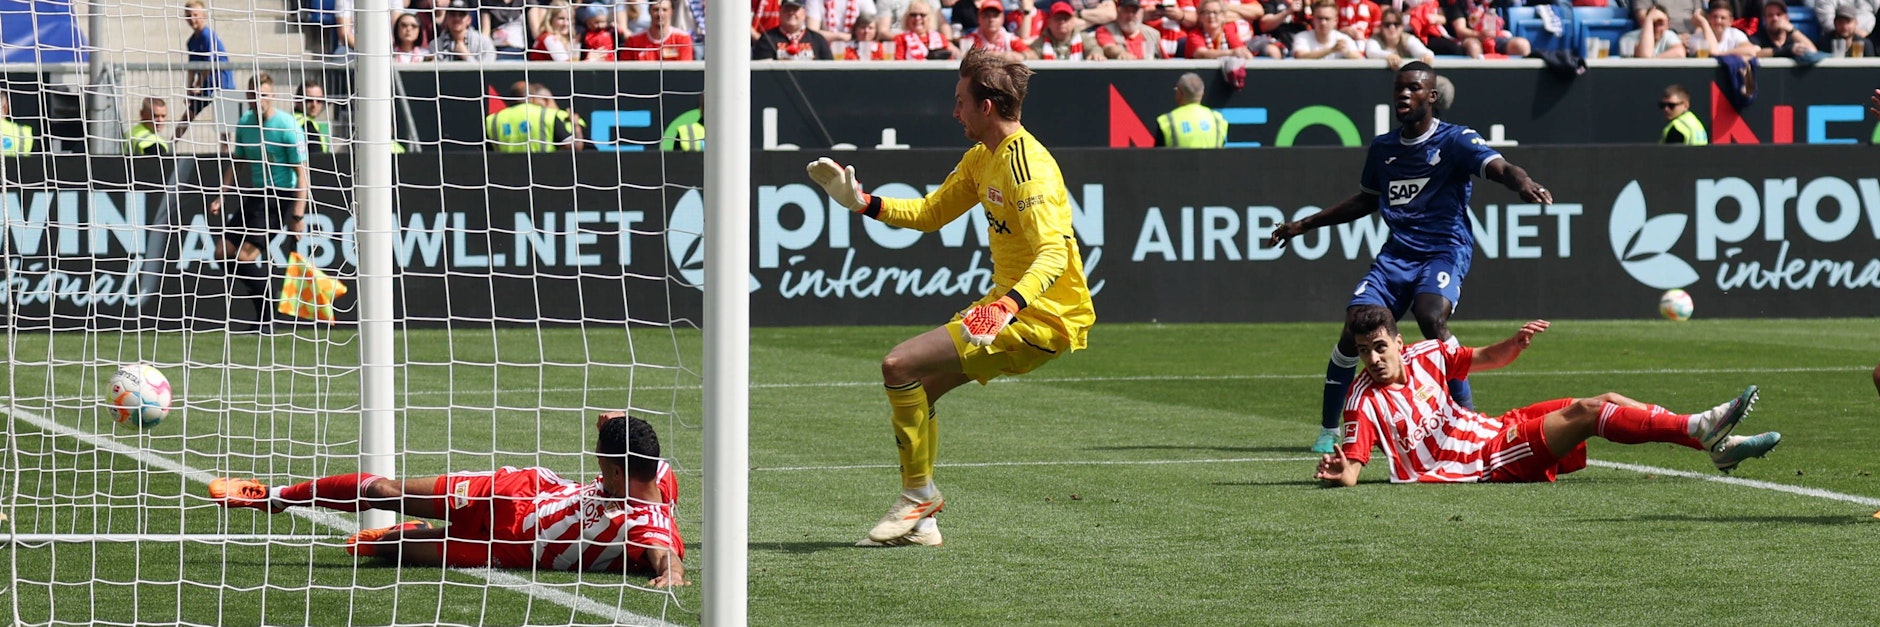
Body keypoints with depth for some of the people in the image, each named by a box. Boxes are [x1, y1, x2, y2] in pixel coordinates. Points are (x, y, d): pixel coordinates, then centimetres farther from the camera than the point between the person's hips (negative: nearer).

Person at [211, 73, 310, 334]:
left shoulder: (288, 127, -14)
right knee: (224, 253, 2)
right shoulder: (244, 123, 7)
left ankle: (266, 320, -6)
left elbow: (301, 172, -15)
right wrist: (221, 197, 12)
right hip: (254, 194, 8)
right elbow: (236, 162, 21)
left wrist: (298, 216, -20)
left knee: (245, 256, -17)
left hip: (279, 197, -8)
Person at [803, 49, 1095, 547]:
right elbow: (931, 214, 24)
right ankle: (919, 522, 19)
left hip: (1041, 318, -10)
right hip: (1008, 306, 10)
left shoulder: (1027, 167, -21)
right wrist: (861, 201, 13)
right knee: (915, 388, 14)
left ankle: (919, 492, -2)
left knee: (899, 366, -17)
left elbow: (1054, 252, -31)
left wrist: (1007, 307, -46)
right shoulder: (983, 157, 11)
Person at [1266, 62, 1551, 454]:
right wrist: (1304, 224, 32)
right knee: (1355, 327, -11)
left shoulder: (1455, 140, -4)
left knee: (1432, 319, -32)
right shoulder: (1383, 148, 14)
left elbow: (1498, 168, -21)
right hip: (1396, 255, 5)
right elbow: (1367, 201, 31)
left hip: (1444, 251, -5)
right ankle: (1328, 430, 5)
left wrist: (1523, 184, -46)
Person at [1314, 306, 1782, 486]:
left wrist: (1516, 343, -6)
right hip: (1485, 464, -7)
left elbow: (1487, 359, 15)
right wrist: (1338, 473, -44)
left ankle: (1718, 445, 2)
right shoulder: (1364, 400, -16)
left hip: (1498, 430, 7)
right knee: (1587, 413, -20)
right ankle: (1700, 429, -17)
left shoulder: (1425, 356, 3)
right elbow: (1351, 471, -20)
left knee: (1608, 401, -2)